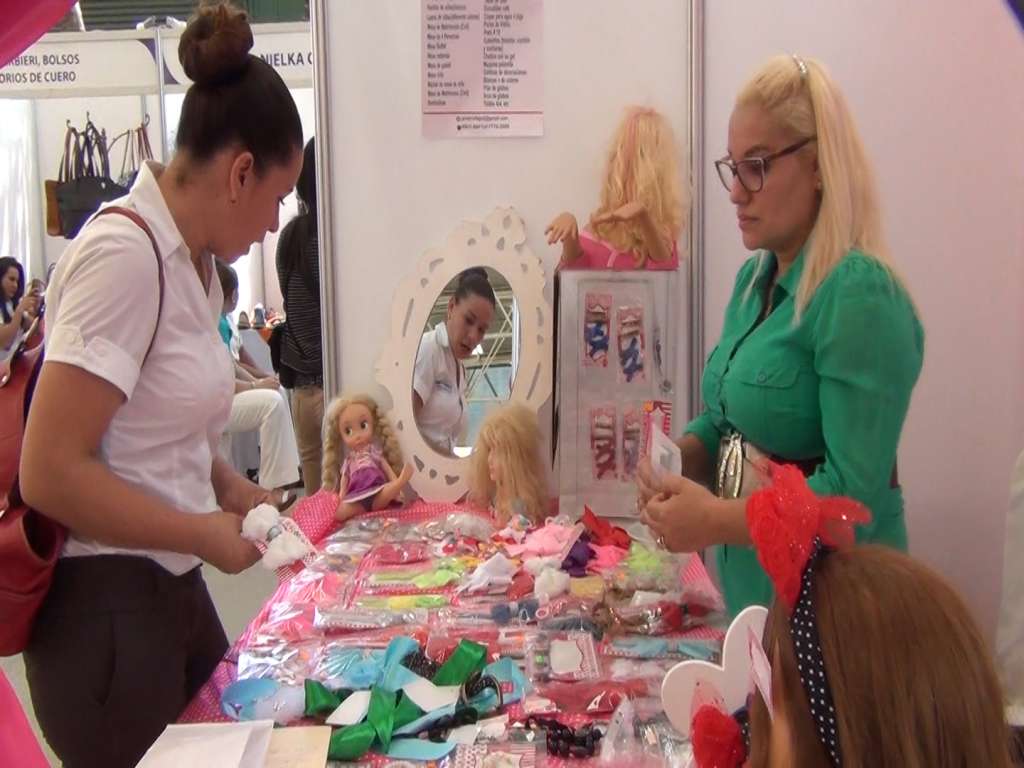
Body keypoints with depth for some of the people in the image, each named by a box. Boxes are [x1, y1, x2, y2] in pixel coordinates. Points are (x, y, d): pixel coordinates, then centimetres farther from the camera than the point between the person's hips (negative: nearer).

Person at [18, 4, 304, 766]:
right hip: (106, 607, -8)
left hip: (171, 590, 8)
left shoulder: (191, 261, 6)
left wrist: (232, 488, 5)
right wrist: (206, 535, -15)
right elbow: (50, 473, -23)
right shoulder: (126, 255, -20)